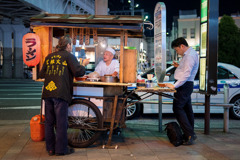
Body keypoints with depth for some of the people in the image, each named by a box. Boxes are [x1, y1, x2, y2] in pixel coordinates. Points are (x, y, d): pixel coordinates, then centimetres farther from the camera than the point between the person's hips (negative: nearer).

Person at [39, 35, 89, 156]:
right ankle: (61, 149, 8)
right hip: (61, 93, -5)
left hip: (47, 92, 6)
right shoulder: (69, 56, 2)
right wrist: (83, 64, 11)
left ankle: (50, 148, 19)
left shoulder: (49, 57, 17)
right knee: (61, 122, 1)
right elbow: (78, 72, -7)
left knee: (49, 121, 11)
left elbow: (41, 74, 21)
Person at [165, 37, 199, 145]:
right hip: (186, 85, 11)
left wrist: (174, 85, -25)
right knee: (187, 109, 13)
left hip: (184, 85, -11)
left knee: (178, 108, -11)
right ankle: (191, 134, 21)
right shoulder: (188, 54, 17)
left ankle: (189, 135, -11)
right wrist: (179, 66, 11)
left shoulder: (190, 55, -16)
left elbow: (186, 74, -24)